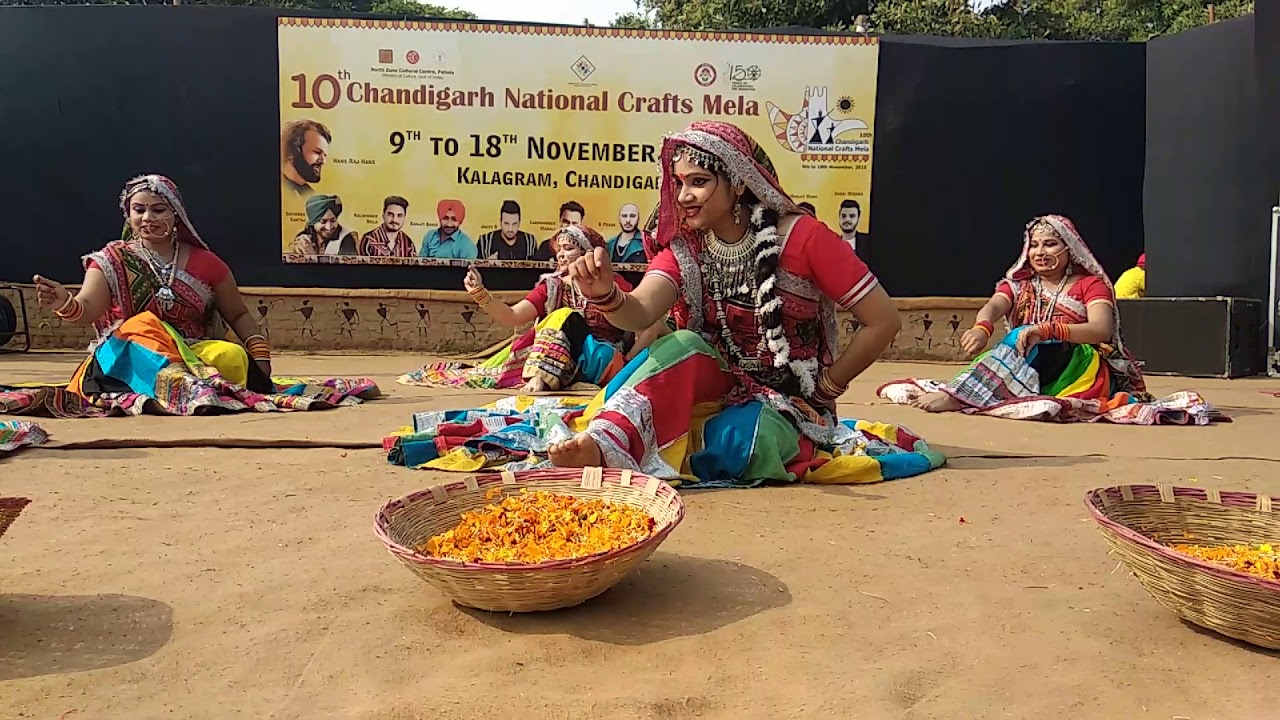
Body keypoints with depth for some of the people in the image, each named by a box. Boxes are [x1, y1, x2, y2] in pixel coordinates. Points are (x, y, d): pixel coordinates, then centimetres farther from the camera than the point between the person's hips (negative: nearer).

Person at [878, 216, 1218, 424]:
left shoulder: (1091, 284, 8)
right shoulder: (1018, 283, 17)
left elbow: (1102, 329, -11)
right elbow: (993, 306, -7)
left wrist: (1045, 330, -29)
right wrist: (982, 327, -33)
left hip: (1081, 369, -4)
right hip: (1025, 368, 4)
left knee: (1026, 339, -32)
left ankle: (955, 397, -49)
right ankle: (957, 391, -47)